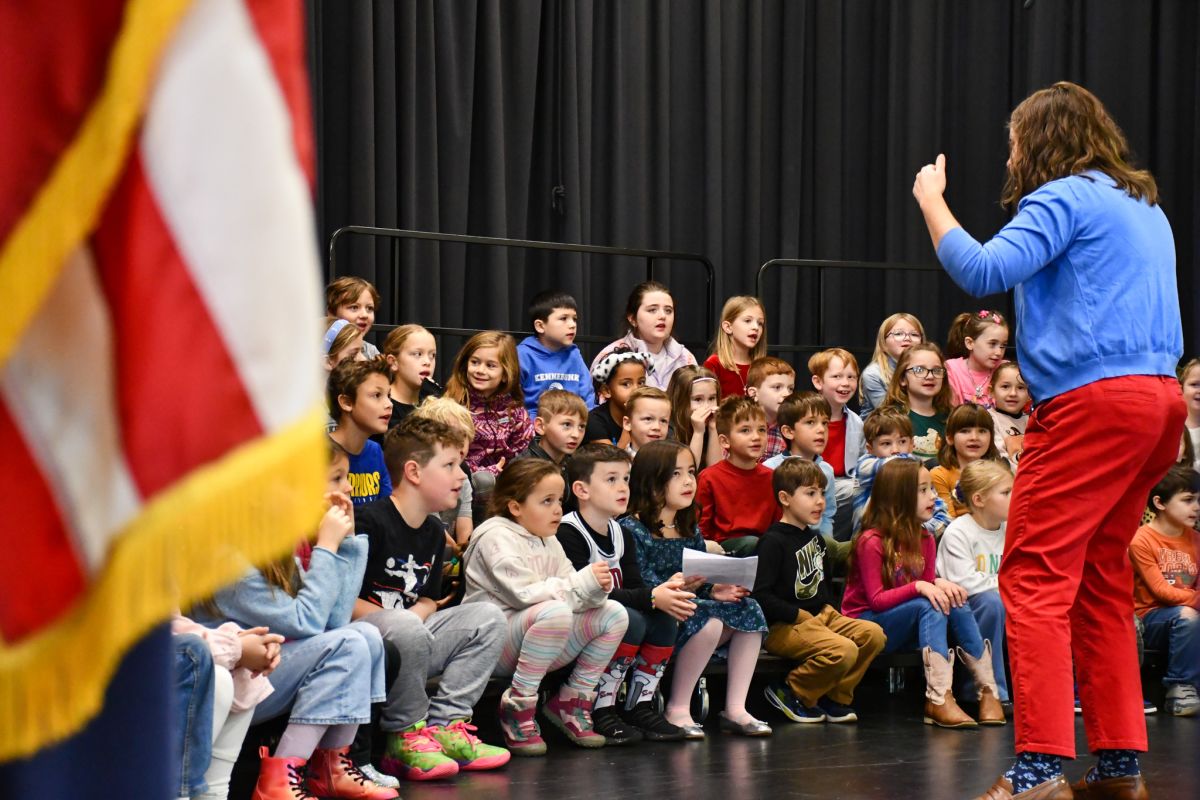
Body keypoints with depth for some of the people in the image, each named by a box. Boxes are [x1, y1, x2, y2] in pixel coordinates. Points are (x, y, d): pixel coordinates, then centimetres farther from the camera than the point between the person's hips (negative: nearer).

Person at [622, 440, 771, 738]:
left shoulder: (690, 532, 17)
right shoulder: (632, 529, -9)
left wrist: (714, 590, -4)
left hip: (690, 608, 8)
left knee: (749, 610, -8)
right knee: (708, 618, -32)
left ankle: (735, 709, -10)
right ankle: (678, 709, -19)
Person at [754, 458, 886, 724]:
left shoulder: (815, 538, 19)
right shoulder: (773, 541, -9)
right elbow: (760, 595, -18)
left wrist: (831, 610, 10)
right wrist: (798, 616, -18)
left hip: (821, 616, 9)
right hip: (782, 628, -9)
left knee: (873, 634, -11)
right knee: (843, 650, -29)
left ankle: (835, 698, 0)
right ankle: (790, 694, -8)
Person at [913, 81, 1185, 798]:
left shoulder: (1066, 197, -5)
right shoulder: (1145, 207, 22)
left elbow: (983, 273, -15)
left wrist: (931, 202, -2)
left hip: (1093, 399, -9)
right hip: (1159, 397, 9)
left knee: (1034, 577, -10)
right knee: (1101, 576, 14)